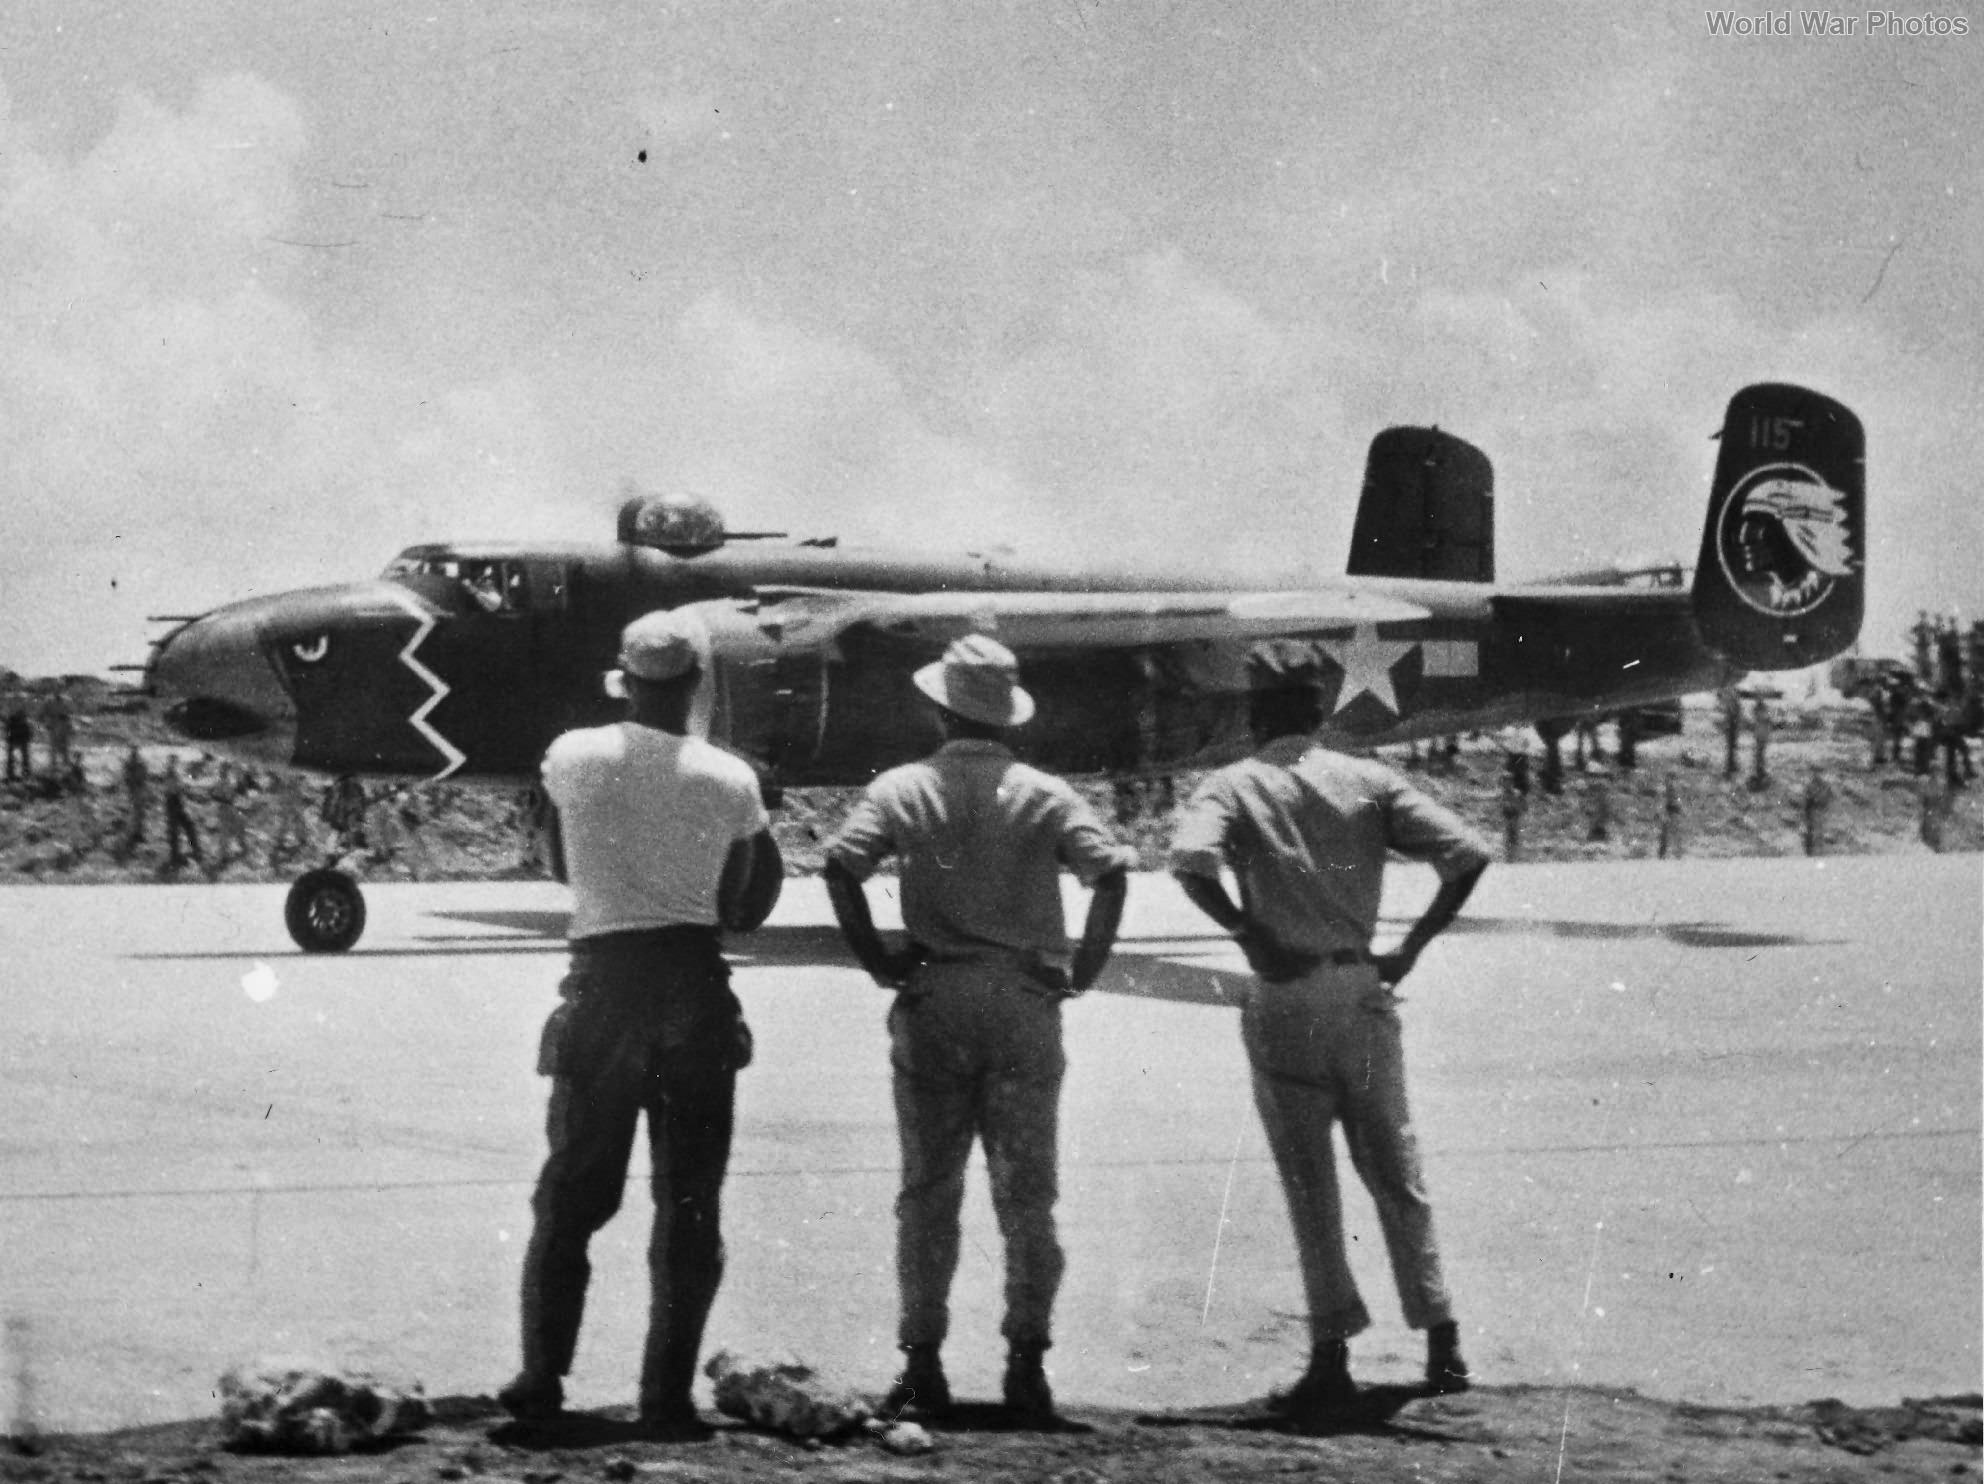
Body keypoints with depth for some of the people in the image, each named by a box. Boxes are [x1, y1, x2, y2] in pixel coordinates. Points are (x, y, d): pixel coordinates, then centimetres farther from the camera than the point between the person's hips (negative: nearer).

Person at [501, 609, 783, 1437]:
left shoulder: (573, 757, 0)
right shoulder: (730, 781, -1)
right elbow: (739, 908, 6)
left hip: (602, 980, 1)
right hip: (694, 986, -1)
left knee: (571, 1193, 10)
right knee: (689, 1206, 4)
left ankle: (542, 1377, 4)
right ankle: (667, 1396, 0)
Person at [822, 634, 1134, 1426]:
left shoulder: (903, 789, 1)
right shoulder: (1044, 795, 2)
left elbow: (840, 863, -13)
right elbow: (1110, 869, -11)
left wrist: (876, 959, -6)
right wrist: (1085, 965, -4)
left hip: (932, 1002, 0)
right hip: (1025, 1001, 0)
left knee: (928, 1191, 7)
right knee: (1026, 1194, 5)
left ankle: (923, 1364, 6)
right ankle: (1026, 1365, 2)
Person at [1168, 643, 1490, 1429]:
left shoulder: (1234, 786, -2)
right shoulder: (1369, 781, 5)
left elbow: (1190, 860, -23)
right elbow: (1467, 853, -4)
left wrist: (1249, 936, -12)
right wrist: (1412, 947, 1)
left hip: (1285, 1000, -3)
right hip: (1363, 990, 3)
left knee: (1310, 1185, 2)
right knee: (1396, 1172, 14)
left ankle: (1332, 1359, -2)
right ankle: (1442, 1343, 17)